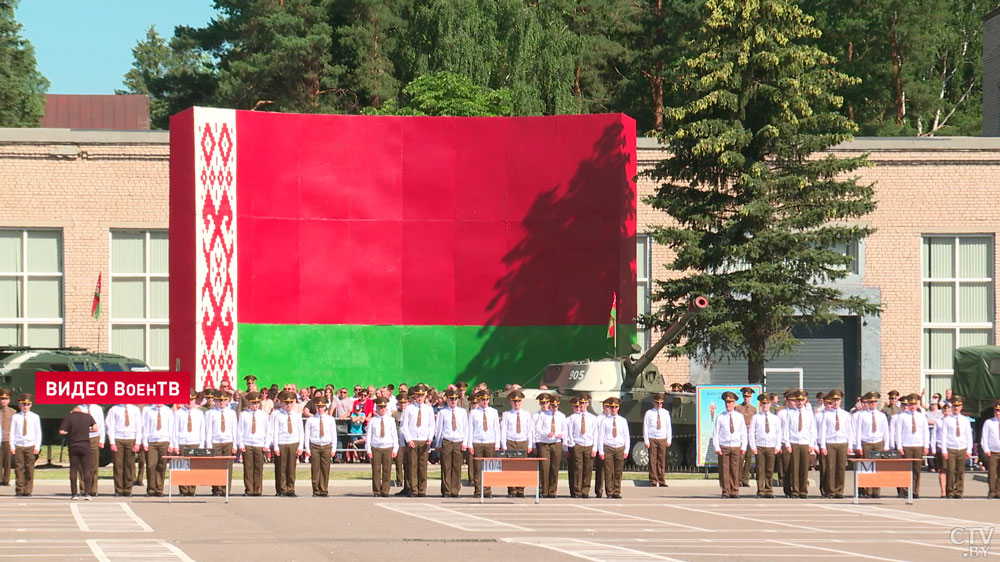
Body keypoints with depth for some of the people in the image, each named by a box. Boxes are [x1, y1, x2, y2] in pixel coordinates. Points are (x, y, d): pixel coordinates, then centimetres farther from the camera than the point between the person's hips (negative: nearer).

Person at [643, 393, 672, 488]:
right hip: (652, 439, -2)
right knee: (652, 460, -4)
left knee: (662, 460, 0)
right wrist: (646, 440, -3)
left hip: (662, 439, 2)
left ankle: (662, 481, 2)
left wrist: (669, 440, 6)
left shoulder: (665, 413, 9)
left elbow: (669, 426, 12)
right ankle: (653, 481, -1)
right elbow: (645, 427, 3)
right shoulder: (649, 413, 2)